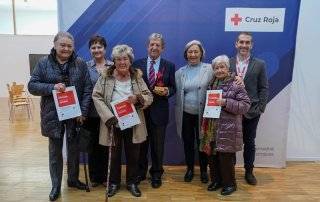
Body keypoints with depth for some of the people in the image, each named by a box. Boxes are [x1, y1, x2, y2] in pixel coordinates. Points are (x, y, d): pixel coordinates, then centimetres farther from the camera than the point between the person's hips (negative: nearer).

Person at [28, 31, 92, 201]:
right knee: (55, 151, 11)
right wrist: (52, 87, -20)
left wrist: (83, 112, -11)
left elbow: (87, 89, -3)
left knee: (74, 149, 14)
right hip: (53, 115, 0)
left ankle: (73, 179, 35)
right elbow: (32, 86, -3)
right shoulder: (44, 63, 0)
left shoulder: (80, 64, 0)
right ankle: (56, 186, 27)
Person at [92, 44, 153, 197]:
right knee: (115, 155, 16)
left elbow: (149, 97, -1)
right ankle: (114, 183, 36)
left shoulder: (137, 76, 0)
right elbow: (96, 96, -7)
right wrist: (109, 117, -16)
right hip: (113, 124, -1)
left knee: (133, 156, 13)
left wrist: (138, 98, -24)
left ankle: (132, 183, 34)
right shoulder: (106, 76, -4)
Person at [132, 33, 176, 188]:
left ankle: (156, 174, 28)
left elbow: (173, 88, 2)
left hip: (159, 111, -1)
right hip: (140, 109, 1)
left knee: (158, 145, 10)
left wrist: (166, 91, -19)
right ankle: (140, 172, 33)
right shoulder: (138, 64, 4)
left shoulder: (169, 66, 2)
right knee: (141, 143, 14)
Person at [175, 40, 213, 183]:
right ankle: (190, 168, 31)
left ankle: (204, 170, 29)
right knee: (188, 142, 12)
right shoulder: (180, 72, 5)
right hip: (186, 113, 2)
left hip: (203, 113, -2)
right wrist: (178, 114, 5)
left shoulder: (209, 69, -2)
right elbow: (178, 94, 8)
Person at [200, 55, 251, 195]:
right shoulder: (212, 84, 12)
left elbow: (245, 105, -12)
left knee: (226, 157, 1)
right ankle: (216, 180, 30)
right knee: (212, 155, 11)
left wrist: (226, 102, -21)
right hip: (212, 128, 6)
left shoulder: (236, 84, -7)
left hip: (228, 129, -6)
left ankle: (230, 183, 22)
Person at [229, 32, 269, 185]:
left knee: (249, 143, 12)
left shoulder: (259, 64, 1)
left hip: (251, 112, 0)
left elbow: (264, 89, 1)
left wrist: (260, 108, -6)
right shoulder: (227, 63, 1)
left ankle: (249, 172, 30)